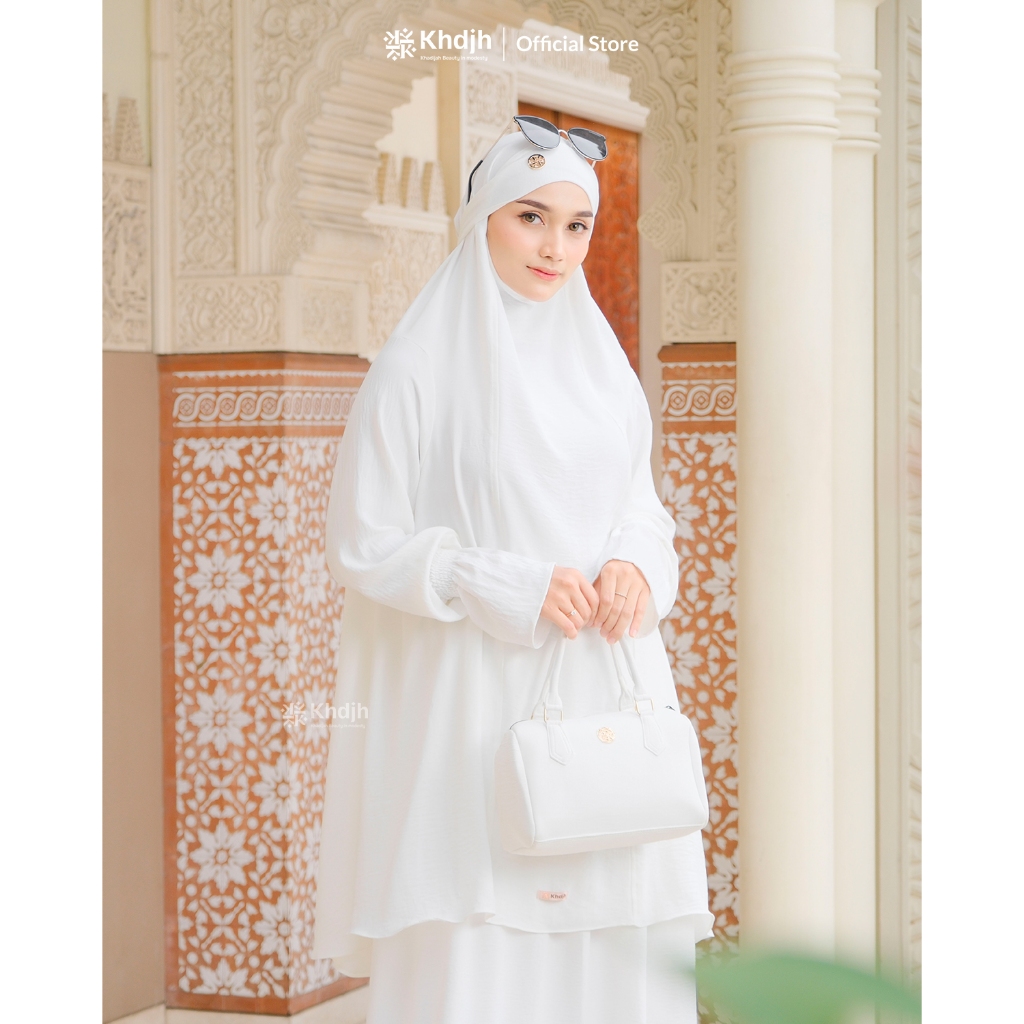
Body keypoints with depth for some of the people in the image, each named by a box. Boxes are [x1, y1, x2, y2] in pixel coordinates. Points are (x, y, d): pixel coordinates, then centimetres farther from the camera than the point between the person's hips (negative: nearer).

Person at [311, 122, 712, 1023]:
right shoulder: (418, 368, -4)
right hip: (476, 696, -5)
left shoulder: (600, 361, 12)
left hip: (604, 686, 5)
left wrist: (636, 567, -5)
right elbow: (364, 545, -5)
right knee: (475, 943, -5)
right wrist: (514, 592, -15)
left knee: (623, 932, 2)